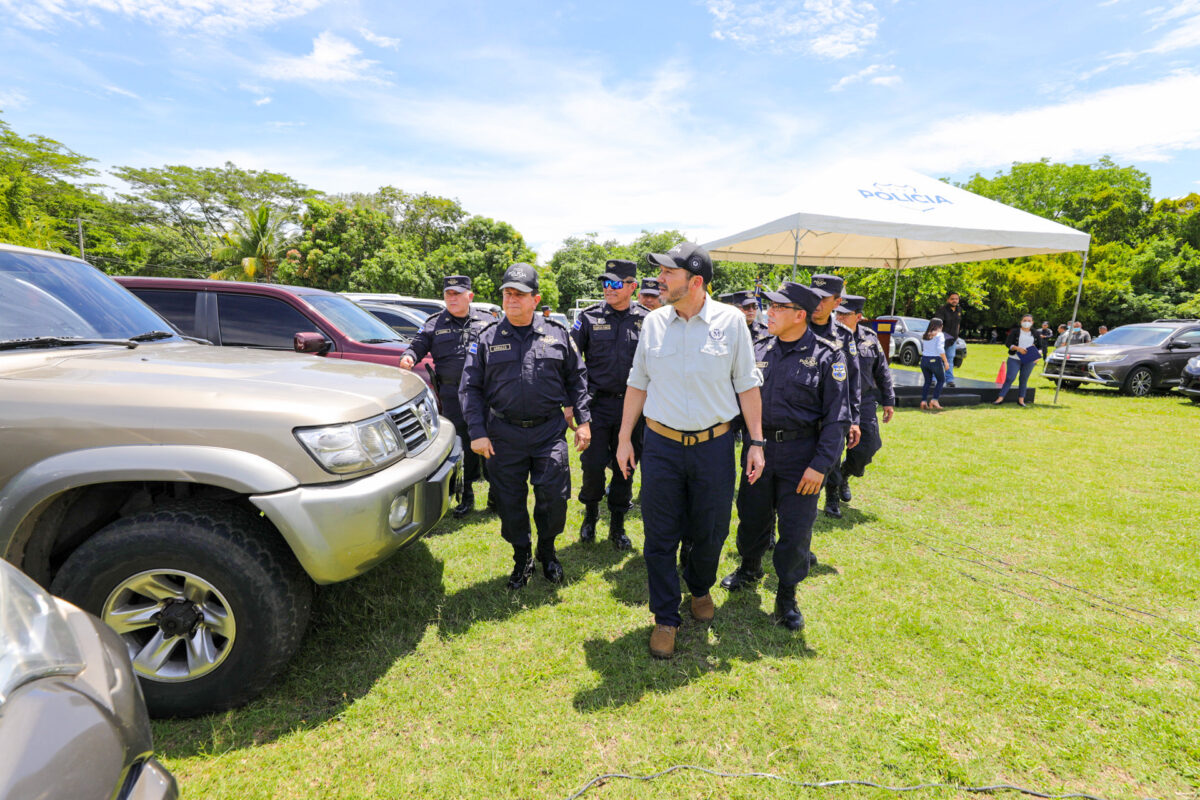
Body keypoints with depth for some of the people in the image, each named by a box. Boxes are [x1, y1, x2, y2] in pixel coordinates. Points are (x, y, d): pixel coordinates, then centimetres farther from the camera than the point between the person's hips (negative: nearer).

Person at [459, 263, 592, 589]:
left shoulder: (557, 335, 5)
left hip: (550, 431, 0)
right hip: (504, 434, 1)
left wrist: (583, 420, 5)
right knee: (509, 502, 8)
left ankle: (547, 551, 28)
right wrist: (477, 432, -4)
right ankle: (522, 558, 31)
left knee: (554, 497, 0)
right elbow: (470, 388, 3)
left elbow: (577, 378, 11)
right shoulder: (487, 339, 3)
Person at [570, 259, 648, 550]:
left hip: (632, 405, 1)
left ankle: (617, 526, 27)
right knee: (593, 465, -1)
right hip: (597, 404, -1)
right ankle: (590, 514, 28)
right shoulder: (589, 317, 1)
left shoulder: (646, 321, 2)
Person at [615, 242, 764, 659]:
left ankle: (700, 588, 44)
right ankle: (665, 619, 24)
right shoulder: (654, 322, 2)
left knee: (711, 532, 13)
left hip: (714, 445, -1)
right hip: (661, 444, 1)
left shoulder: (731, 320, -4)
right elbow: (637, 384, 8)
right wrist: (624, 439, 7)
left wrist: (756, 442, -1)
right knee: (660, 536, 5)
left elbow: (747, 385, 1)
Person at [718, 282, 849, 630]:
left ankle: (787, 595, 24)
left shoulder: (827, 356, -9)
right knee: (751, 514, 15)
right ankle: (750, 567, 42)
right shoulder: (761, 348, 4)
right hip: (758, 447, 4)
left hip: (800, 455, -4)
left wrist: (820, 465, -14)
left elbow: (835, 416, -9)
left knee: (795, 527, 4)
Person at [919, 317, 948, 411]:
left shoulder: (924, 335, 10)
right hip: (935, 361, -5)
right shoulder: (939, 335, -8)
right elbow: (940, 349, -18)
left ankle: (923, 401, 3)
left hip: (924, 360, 5)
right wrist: (945, 361, -14)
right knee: (941, 380, 12)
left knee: (927, 381, 14)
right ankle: (934, 400, 2)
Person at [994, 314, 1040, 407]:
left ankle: (1021, 399, 10)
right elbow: (1007, 343, -3)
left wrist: (1038, 354, -5)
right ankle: (1000, 397, -9)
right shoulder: (1015, 331, 4)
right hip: (1015, 359, -3)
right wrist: (1018, 348, -18)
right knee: (1010, 378, -9)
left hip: (1029, 360, 3)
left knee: (1024, 379, 5)